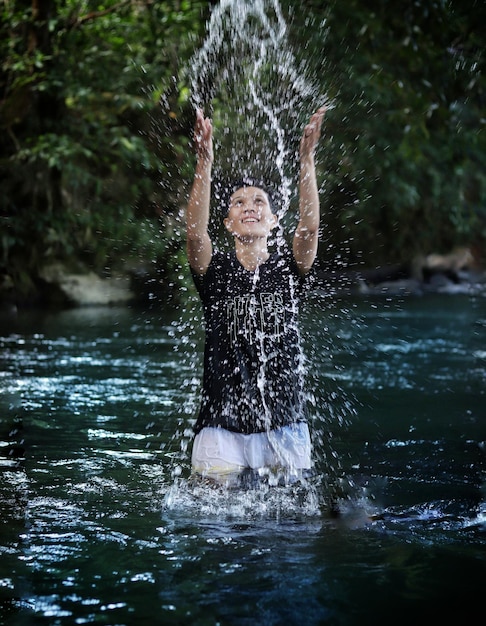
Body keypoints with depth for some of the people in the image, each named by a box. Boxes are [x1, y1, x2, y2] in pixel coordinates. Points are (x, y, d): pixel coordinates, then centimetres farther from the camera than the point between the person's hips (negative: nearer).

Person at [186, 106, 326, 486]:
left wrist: (307, 159, -22)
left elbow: (310, 227, -13)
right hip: (221, 427, -1)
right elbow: (195, 231, -16)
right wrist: (205, 162, -26)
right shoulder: (215, 270, 2)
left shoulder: (289, 269, 4)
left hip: (284, 427, 1)